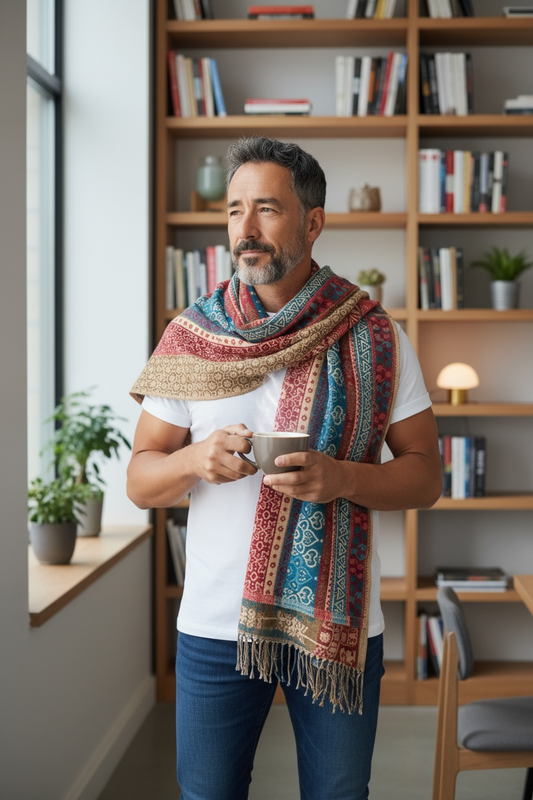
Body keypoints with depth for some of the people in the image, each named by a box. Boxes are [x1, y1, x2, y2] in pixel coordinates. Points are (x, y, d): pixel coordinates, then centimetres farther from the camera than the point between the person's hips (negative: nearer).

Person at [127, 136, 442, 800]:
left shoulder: (376, 338, -3)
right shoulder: (190, 336, 1)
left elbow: (425, 476, -2)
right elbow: (140, 481, 2)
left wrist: (343, 477, -22)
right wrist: (196, 458, -19)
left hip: (338, 622, -1)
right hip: (213, 622, 1)